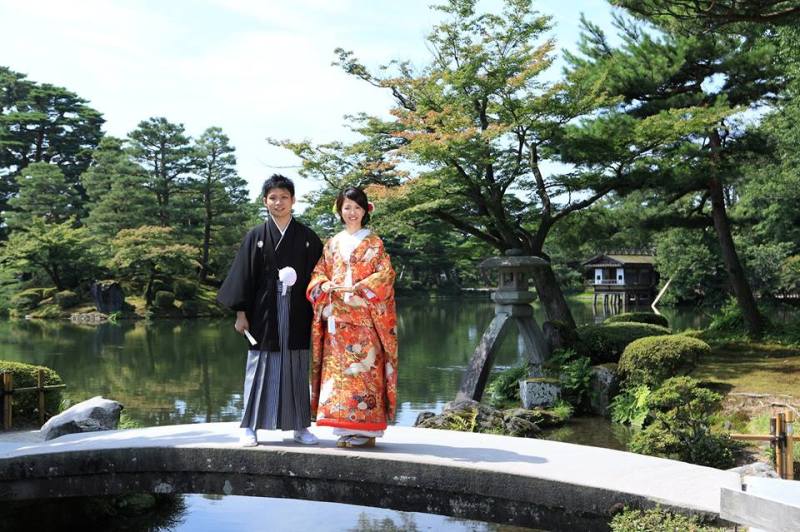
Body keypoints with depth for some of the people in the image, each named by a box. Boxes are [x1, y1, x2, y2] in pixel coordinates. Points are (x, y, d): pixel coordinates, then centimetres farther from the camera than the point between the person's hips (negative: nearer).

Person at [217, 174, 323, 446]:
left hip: (297, 315, 1)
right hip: (264, 313, -1)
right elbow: (244, 275, 3)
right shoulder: (255, 237, 5)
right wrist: (241, 313, -2)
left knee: (296, 370, 7)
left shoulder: (307, 237, 7)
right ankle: (250, 427, 10)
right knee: (260, 369, 2)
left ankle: (300, 426, 16)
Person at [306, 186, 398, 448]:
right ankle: (345, 428, 8)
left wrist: (357, 289, -17)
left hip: (364, 316, -4)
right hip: (336, 317, 4)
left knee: (364, 368, -7)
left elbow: (385, 275, -4)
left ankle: (366, 429, -3)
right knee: (338, 369, 1)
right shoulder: (332, 244, 16)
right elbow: (318, 275, 12)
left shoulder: (373, 243, 5)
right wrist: (329, 287, -10)